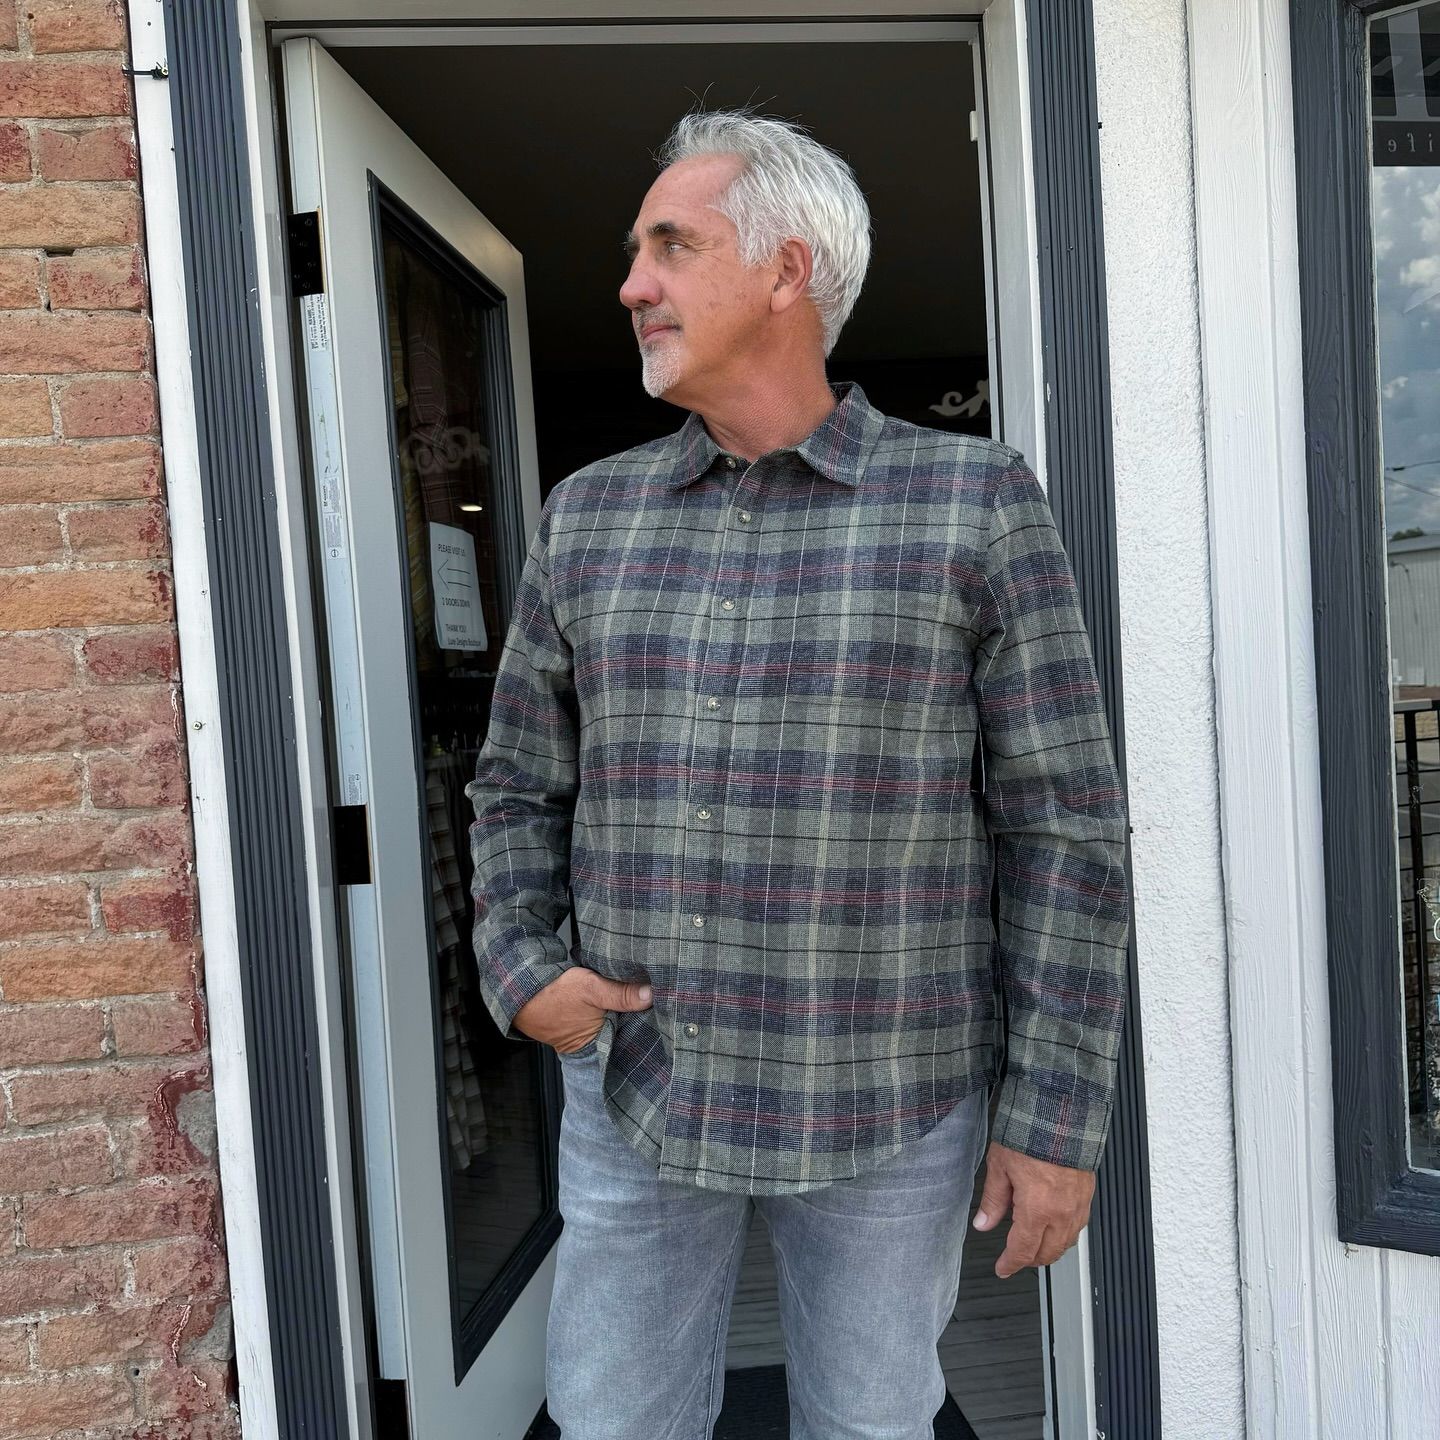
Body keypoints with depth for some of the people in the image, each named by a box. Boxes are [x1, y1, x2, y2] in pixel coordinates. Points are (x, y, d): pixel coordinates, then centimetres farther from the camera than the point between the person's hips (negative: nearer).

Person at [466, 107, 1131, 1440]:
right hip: (638, 1090, 3)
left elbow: (1064, 827, -8)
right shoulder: (589, 518, 1)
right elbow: (523, 788, 9)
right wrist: (521, 975, -8)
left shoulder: (975, 505, -8)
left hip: (885, 1100, -2)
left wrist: (1059, 1114, -8)